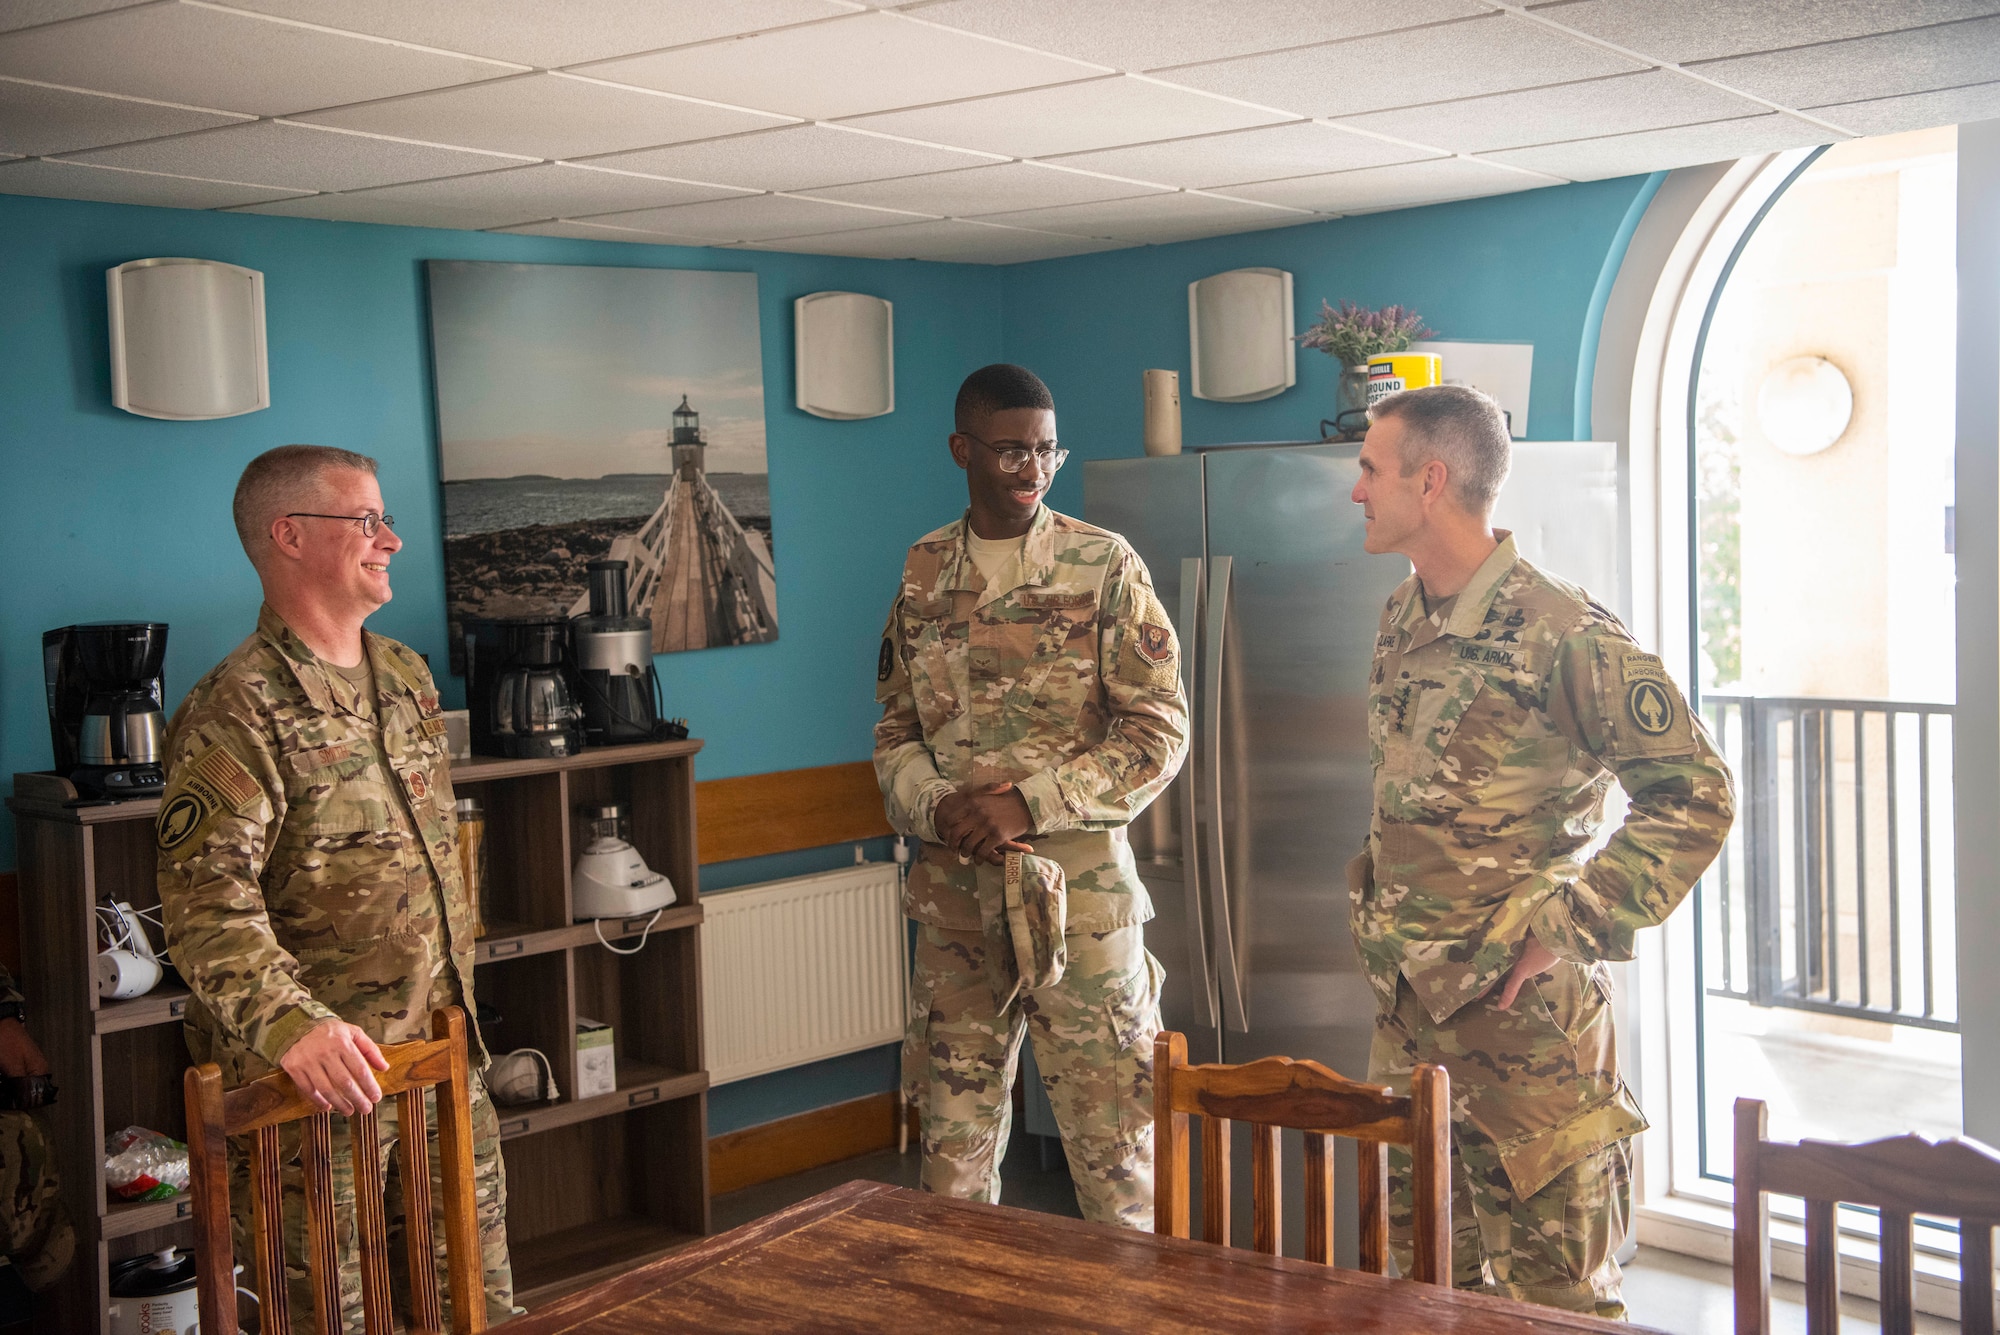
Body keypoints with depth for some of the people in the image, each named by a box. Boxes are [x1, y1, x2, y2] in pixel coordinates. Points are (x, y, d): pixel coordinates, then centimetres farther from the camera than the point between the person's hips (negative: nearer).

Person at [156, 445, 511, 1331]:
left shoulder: (408, 679, 11)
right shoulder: (234, 713, -15)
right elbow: (206, 903, -24)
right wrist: (290, 1024, -38)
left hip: (439, 1050, 7)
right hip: (317, 1073, -7)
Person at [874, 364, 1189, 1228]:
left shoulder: (1106, 567, -4)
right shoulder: (924, 573, 8)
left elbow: (1159, 733, -7)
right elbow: (896, 731, 12)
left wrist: (1030, 801, -16)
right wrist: (935, 804, -9)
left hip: (1078, 888, -4)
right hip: (955, 893, 4)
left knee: (1112, 1142, 2)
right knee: (954, 1134, 13)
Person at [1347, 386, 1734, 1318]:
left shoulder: (1563, 634, -16)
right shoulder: (1400, 621, 10)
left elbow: (1696, 793, -15)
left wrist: (1573, 927, -16)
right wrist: (1380, 918, 14)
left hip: (1521, 1011, -8)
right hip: (1404, 1005, 8)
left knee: (1555, 1290, 4)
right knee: (1426, 1271, 17)